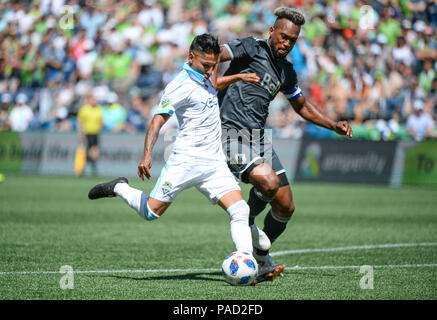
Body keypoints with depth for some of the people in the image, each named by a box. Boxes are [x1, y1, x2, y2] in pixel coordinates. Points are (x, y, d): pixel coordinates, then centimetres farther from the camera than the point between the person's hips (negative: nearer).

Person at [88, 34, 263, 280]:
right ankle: (119, 188, 25)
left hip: (215, 163, 7)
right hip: (186, 160, -7)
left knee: (241, 211, -11)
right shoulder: (181, 86, -12)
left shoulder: (202, 76, 14)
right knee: (151, 212, -3)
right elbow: (157, 121, -16)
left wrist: (238, 77, 30)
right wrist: (147, 155, -27)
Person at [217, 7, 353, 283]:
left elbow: (302, 107, 30)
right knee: (269, 182, -30)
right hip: (234, 133, -8)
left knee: (286, 208, 4)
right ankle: (246, 222, 0)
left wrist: (334, 125, 19)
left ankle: (260, 257, 26)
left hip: (260, 136, 8)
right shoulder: (252, 48, -4)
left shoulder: (286, 71, 17)